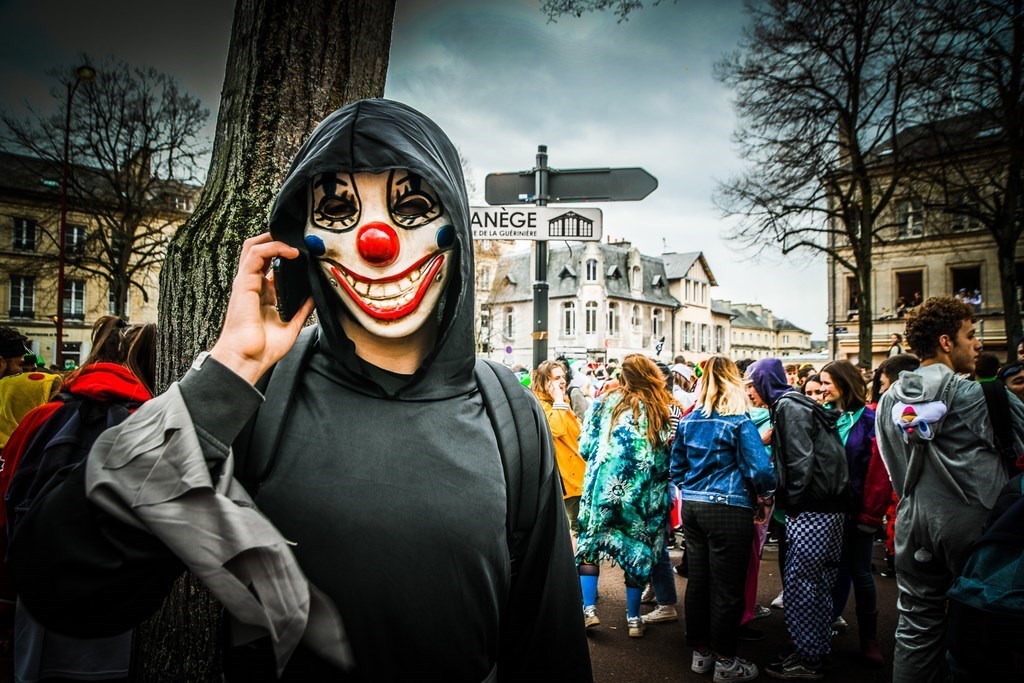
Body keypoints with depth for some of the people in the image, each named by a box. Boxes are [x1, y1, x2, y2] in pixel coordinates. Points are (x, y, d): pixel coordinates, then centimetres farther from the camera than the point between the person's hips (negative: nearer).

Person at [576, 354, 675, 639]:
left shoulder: (605, 402, -1)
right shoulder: (664, 410, 0)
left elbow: (586, 447, 0)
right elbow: (669, 457, 0)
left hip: (605, 484, -1)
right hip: (645, 494, 1)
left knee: (590, 540, 15)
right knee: (639, 547, 12)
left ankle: (588, 609, 9)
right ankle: (634, 618, 19)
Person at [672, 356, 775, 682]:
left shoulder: (688, 420, 6)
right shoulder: (738, 421, -10)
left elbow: (677, 468, 12)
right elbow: (760, 469, -14)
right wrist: (765, 499, 3)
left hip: (692, 507, 6)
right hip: (729, 509, -6)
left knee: (697, 581, 14)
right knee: (727, 589, 4)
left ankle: (700, 652, 27)